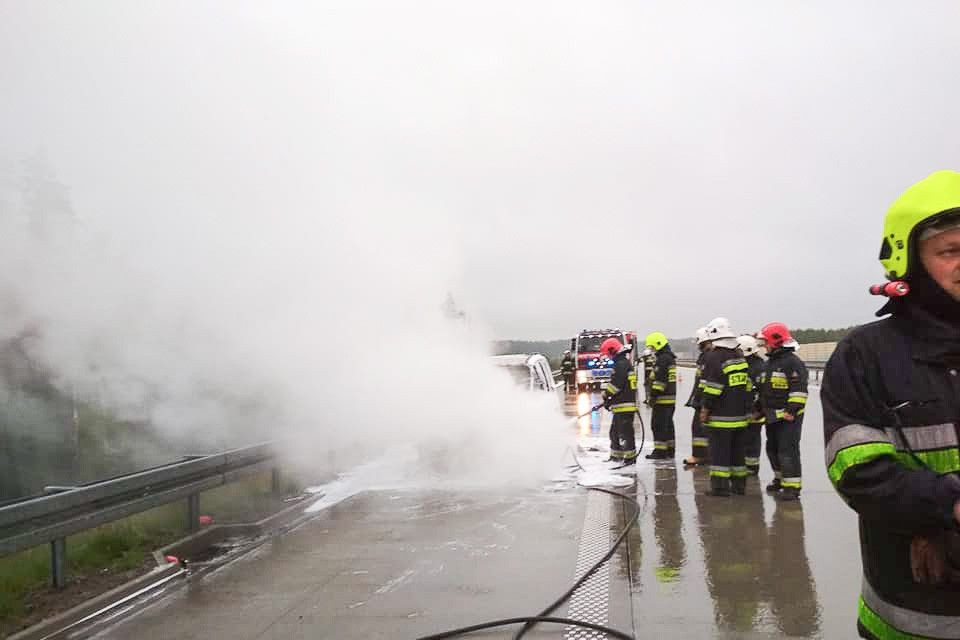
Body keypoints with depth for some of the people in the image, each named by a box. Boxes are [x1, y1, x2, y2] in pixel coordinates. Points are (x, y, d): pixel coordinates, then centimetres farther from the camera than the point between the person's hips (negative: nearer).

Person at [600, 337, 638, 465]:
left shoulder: (621, 364, -15)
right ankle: (616, 456, 26)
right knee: (615, 431, 18)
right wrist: (610, 400, 17)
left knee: (625, 432, -6)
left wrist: (606, 395, -3)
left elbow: (616, 384, -20)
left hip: (624, 406, -11)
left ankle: (630, 457, -2)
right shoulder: (625, 363, 18)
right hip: (622, 405, 11)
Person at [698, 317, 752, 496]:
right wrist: (748, 406, 23)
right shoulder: (739, 355, 12)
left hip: (721, 416, -8)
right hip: (741, 414, 8)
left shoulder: (714, 357, -14)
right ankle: (739, 484, 21)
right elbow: (747, 384, 17)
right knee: (738, 450, 15)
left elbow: (713, 387, -18)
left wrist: (705, 408, -12)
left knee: (719, 450, -1)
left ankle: (720, 486, 0)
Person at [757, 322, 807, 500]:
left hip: (788, 417, -10)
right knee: (772, 449, 17)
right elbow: (763, 389, 25)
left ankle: (792, 486, -5)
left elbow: (799, 390, -19)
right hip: (772, 416, 10)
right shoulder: (768, 363, 17)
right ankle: (780, 479, 32)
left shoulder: (793, 362, -14)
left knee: (788, 450, -10)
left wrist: (792, 410, -23)